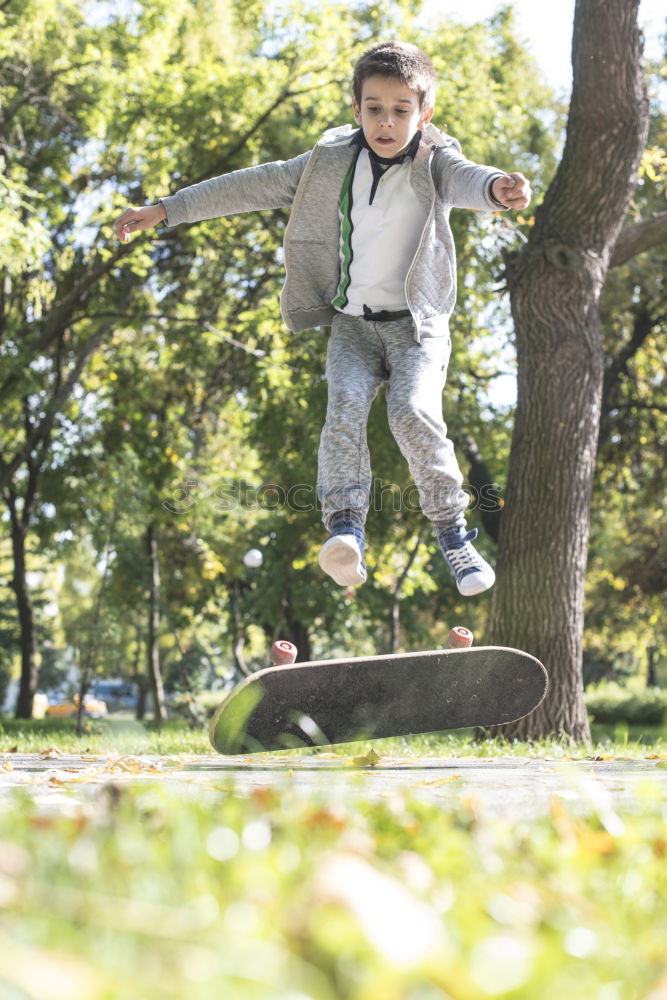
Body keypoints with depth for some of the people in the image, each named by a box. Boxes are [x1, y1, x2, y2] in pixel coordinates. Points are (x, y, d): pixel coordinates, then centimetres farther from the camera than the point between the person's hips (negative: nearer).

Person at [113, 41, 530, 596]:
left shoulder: (435, 163, -6)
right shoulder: (334, 161, 3)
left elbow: (465, 180, -30)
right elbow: (258, 186, 7)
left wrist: (497, 187, -57)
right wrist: (166, 210, 6)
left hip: (418, 325, -3)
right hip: (352, 322, 3)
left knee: (414, 413, -24)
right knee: (346, 404, -23)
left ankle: (452, 530, -10)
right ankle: (346, 528, -35)